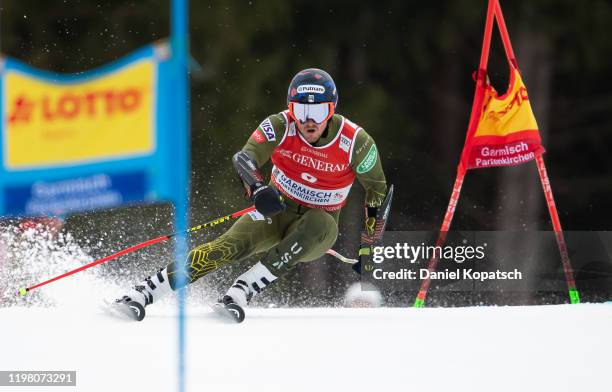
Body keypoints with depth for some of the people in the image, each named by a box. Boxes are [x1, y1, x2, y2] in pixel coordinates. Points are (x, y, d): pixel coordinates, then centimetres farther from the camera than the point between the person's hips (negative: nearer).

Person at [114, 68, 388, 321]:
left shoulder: (355, 141, -17)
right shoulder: (281, 126, -17)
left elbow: (377, 186, 0)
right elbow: (245, 158, -30)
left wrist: (368, 246, 0)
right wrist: (257, 187, -51)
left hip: (320, 228, -1)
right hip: (278, 210, 1)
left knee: (320, 225, -37)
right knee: (231, 246, -25)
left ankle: (242, 291, -40)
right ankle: (144, 292, -26)